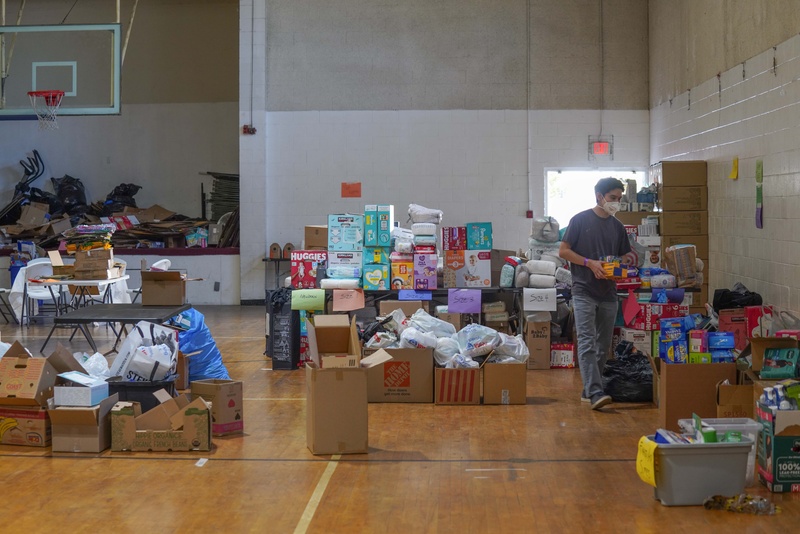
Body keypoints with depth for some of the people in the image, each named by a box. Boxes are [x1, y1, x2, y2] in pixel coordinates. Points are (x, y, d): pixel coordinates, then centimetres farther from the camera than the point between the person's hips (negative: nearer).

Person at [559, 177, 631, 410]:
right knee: (587, 343, -13)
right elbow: (563, 251, -3)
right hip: (584, 292, -6)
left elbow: (625, 257, 19)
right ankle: (595, 393, -19)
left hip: (608, 293, 6)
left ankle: (589, 390, 19)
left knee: (603, 346, 8)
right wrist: (590, 262, -14)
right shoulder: (580, 220, -2)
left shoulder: (618, 227, 12)